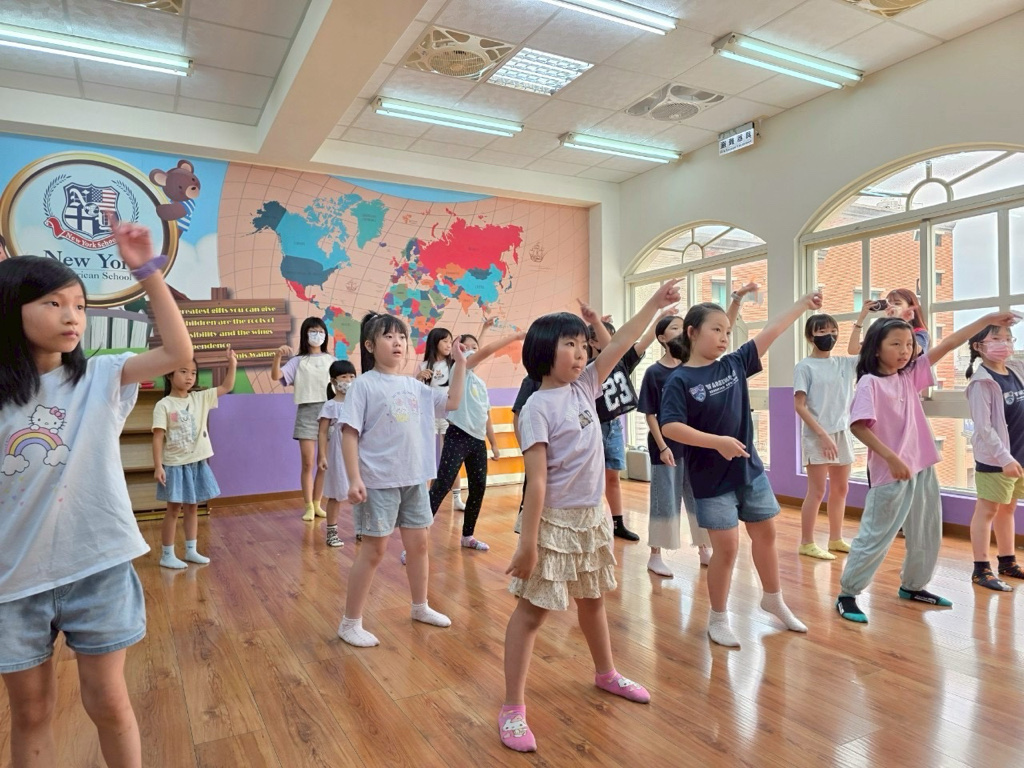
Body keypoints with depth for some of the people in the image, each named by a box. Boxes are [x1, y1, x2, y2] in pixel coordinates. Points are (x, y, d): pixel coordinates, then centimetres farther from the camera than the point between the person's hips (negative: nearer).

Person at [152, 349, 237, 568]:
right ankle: (167, 555, 15)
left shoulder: (200, 398, 3)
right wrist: (158, 466, -16)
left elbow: (227, 387, 3)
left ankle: (191, 551, 25)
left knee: (192, 508, 13)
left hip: (198, 463, 5)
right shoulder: (163, 405, -10)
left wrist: (232, 364, -10)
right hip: (175, 465, -5)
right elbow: (158, 437, -12)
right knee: (174, 509, 3)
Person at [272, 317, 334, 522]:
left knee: (324, 463, 6)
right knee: (308, 463, -1)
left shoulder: (331, 361, 9)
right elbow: (276, 376, -10)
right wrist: (277, 356, -26)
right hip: (307, 412, -2)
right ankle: (308, 506, 9)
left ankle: (317, 504, 18)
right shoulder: (298, 361, 3)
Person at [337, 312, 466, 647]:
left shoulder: (414, 386, 9)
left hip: (414, 480, 7)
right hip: (378, 482, -6)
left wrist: (459, 365, 9)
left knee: (418, 544, 16)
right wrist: (354, 478, -20)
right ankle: (350, 623, 16)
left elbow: (452, 402, 17)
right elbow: (349, 433, -13)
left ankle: (421, 607, 36)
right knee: (374, 551, 1)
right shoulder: (364, 385, -10)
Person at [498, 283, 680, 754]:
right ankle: (512, 709, 12)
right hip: (555, 521, -7)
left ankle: (606, 674, 45)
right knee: (532, 611, 1)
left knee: (592, 600, 24)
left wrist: (655, 303, 5)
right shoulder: (537, 409, -17)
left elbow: (621, 345, 6)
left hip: (591, 516, 7)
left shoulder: (584, 387, 4)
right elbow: (537, 480, -21)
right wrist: (527, 542, -20)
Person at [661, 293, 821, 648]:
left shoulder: (734, 364, 2)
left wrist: (802, 304, 6)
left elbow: (769, 333, 5)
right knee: (726, 547, -1)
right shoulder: (680, 380, -14)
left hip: (750, 469, 6)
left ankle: (774, 600, 42)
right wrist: (718, 441, -29)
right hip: (711, 477, -6)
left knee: (766, 533, 19)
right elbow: (670, 427, -24)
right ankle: (718, 619, 21)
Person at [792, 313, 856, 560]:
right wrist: (823, 435, -17)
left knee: (841, 489, 14)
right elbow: (799, 406, -12)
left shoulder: (846, 363, 8)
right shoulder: (805, 367, -8)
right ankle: (806, 543, 7)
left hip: (843, 434, 6)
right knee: (817, 491, -3)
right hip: (817, 437, -6)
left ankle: (836, 539, 27)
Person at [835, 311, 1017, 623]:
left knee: (927, 534, 17)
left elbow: (947, 345, 8)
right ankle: (847, 594, 8)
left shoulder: (910, 375, 7)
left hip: (922, 469, 8)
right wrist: (892, 458, -24)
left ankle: (912, 586, 35)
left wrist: (987, 320, 5)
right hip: (890, 473, -7)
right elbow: (858, 426, -21)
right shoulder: (869, 383, -13)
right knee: (875, 536, -2)